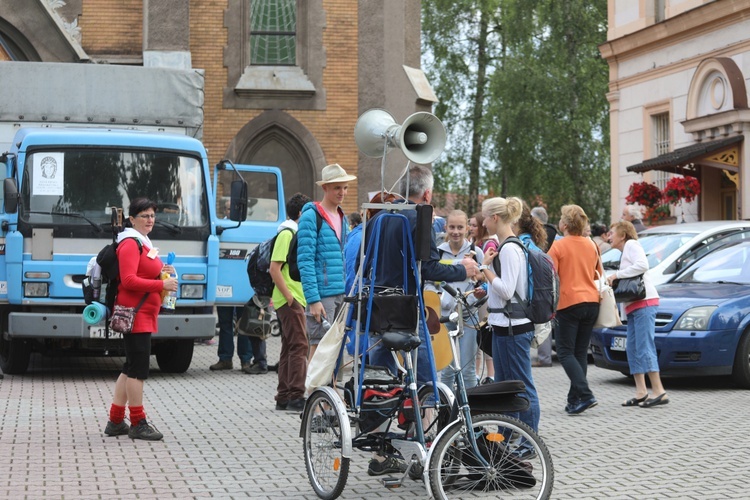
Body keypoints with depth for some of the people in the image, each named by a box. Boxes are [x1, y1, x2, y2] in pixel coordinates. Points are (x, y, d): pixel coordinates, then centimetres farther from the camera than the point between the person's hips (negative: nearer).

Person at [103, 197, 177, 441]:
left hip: (145, 314, 11)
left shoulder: (145, 243, 20)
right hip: (135, 314, -11)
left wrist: (162, 271, 7)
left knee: (131, 368, 13)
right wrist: (162, 284, -21)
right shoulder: (130, 244, -12)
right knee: (138, 368, -8)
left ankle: (115, 422, 18)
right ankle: (138, 424, -5)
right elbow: (129, 280, -21)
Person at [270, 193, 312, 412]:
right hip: (290, 300, -10)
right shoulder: (287, 234, -11)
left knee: (290, 348, 10)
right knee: (299, 346, -12)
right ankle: (295, 397, -14)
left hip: (296, 299, 10)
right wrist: (289, 295, -20)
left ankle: (284, 397, 14)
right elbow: (274, 268, -18)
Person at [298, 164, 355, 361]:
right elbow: (305, 261, -13)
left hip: (341, 293, 7)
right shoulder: (311, 216, -8)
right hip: (322, 294, -7)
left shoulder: (342, 217, 16)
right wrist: (313, 299, -19)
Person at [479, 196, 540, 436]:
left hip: (512, 328, -11)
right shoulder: (506, 246, 15)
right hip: (505, 326, 11)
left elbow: (506, 290, -21)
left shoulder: (509, 249, -16)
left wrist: (485, 267, -15)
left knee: (522, 386, -5)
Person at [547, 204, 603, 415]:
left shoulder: (558, 246, -7)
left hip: (570, 303, -6)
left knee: (565, 352, 0)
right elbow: (600, 274, 21)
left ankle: (585, 394, -16)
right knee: (581, 351, 11)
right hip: (592, 301, 6)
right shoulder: (591, 245, 11)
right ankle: (574, 399, 11)